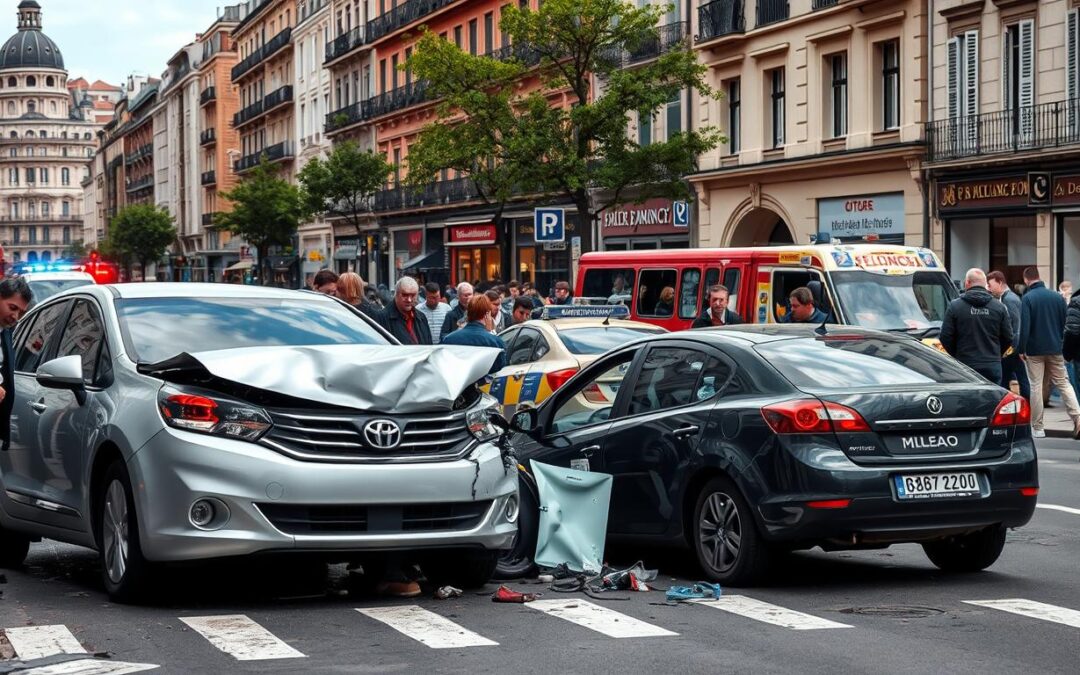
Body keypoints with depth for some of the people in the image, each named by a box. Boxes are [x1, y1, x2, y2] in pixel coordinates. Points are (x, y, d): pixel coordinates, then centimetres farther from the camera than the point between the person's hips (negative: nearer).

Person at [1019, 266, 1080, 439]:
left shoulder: (1027, 298, -11)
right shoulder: (1057, 297, 4)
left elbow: (1024, 327, -16)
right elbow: (1064, 324, 8)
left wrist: (1022, 350, -9)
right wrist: (1061, 345, 16)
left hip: (1034, 350, -4)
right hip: (1055, 349, 4)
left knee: (1036, 386, 2)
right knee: (1063, 383, 10)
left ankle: (1037, 428, 5)